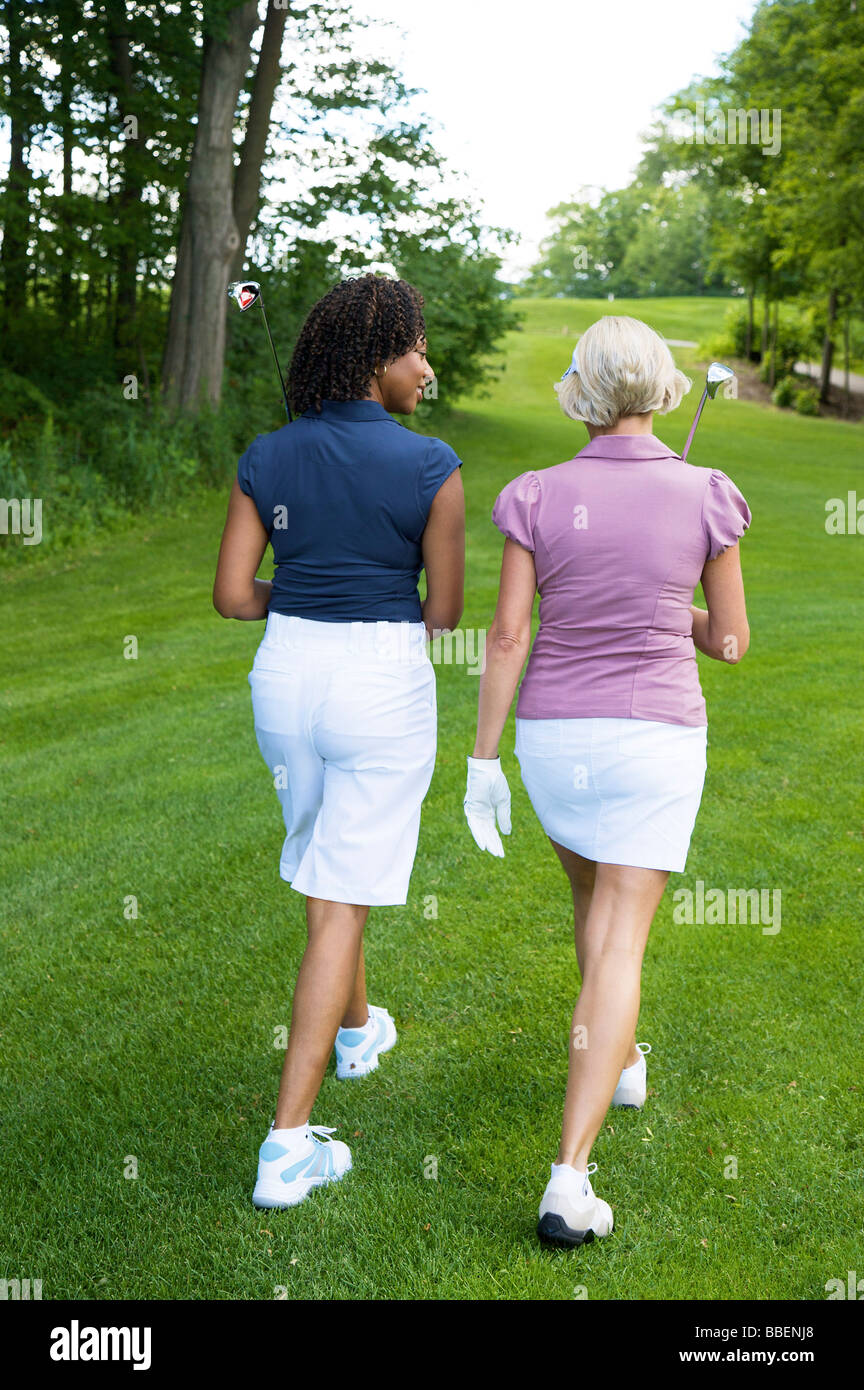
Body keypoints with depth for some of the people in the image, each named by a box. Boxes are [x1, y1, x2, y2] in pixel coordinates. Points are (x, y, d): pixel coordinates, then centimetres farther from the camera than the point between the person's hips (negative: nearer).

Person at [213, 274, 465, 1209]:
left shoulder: (266, 458, 0)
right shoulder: (431, 466, -11)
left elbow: (232, 594, 0)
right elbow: (444, 609, -5)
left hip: (287, 675, 5)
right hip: (383, 685, -5)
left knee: (329, 861, 28)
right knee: (341, 904, 0)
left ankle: (357, 1029, 50)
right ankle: (288, 1145, 0)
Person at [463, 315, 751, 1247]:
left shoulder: (539, 497, -5)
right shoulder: (705, 498, -7)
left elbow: (507, 635, -7)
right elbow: (730, 642, -1)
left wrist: (482, 762, -2)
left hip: (553, 735, 2)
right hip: (654, 738, -2)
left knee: (594, 897, 29)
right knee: (618, 946, -2)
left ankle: (622, 1060, 50)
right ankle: (569, 1183, -10)